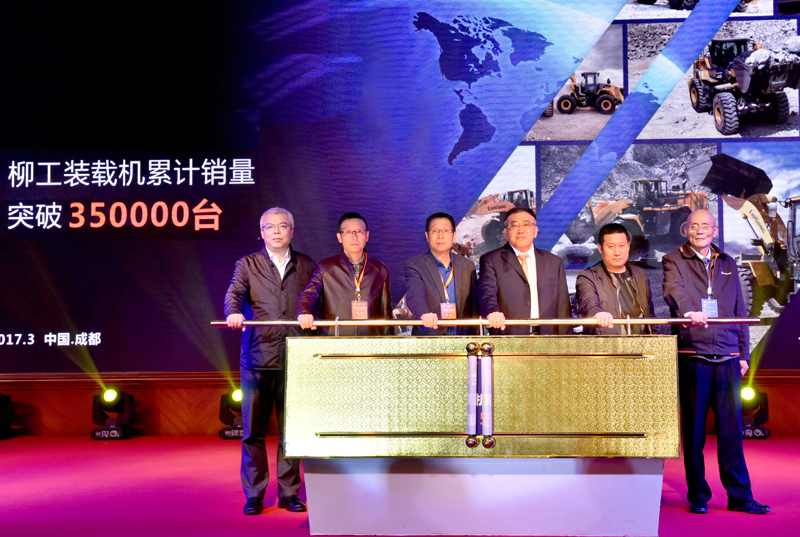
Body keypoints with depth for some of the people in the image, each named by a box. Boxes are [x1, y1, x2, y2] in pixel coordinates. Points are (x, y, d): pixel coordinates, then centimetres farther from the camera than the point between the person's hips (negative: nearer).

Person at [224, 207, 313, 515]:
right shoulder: (247, 265, 9)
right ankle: (254, 495, 13)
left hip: (296, 359, 1)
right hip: (257, 358, -1)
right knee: (253, 430, 2)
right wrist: (234, 313, -29)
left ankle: (289, 492, 16)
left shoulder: (306, 266, 13)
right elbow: (234, 293, -7)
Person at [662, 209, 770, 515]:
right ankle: (698, 496, 13)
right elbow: (673, 291, -18)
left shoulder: (727, 264, 17)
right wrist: (689, 311, -39)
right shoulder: (674, 261, 4)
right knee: (694, 429, 3)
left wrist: (743, 353, 12)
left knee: (731, 428, 3)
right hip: (692, 357, -3)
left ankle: (739, 496, 13)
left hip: (727, 358, 3)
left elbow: (740, 311, 18)